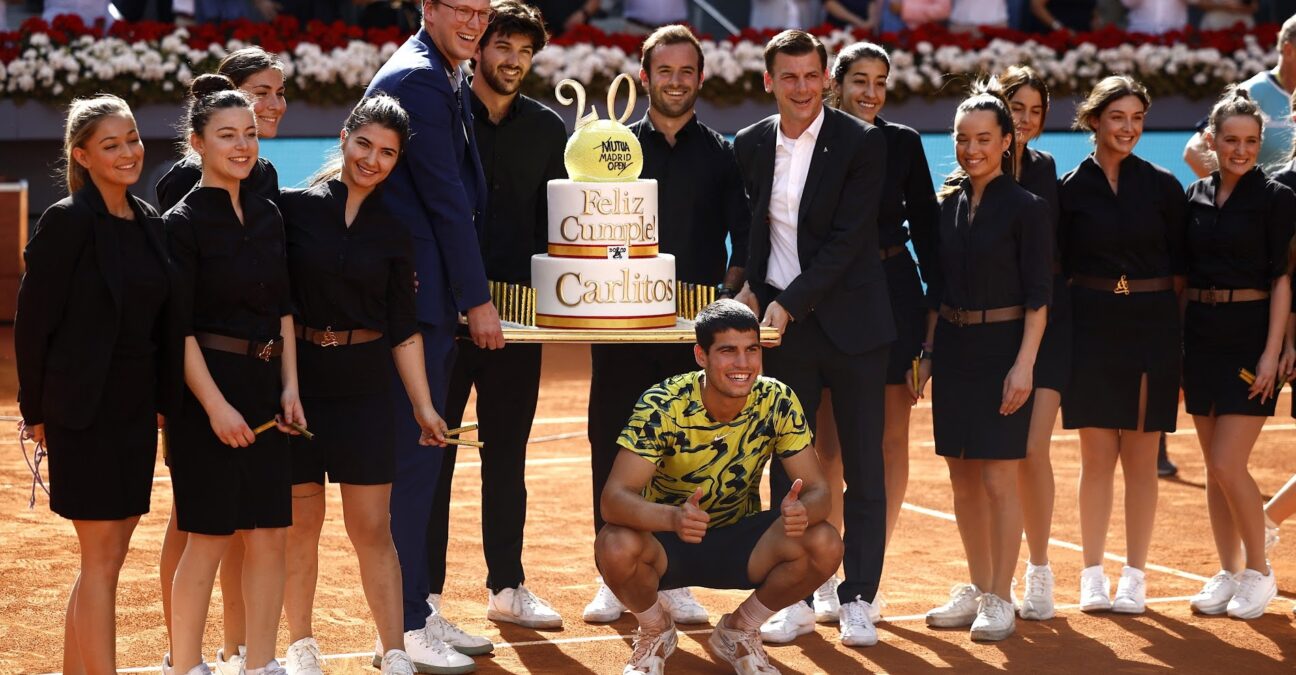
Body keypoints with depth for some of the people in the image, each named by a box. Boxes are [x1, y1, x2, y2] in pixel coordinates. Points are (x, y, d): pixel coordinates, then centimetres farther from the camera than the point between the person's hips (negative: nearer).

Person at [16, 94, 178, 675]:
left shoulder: (149, 223, 9)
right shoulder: (68, 222, -12)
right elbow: (32, 321, -10)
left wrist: (161, 400, 10)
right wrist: (36, 410, -7)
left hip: (135, 409, 7)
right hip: (84, 410, -7)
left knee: (104, 557, 12)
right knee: (102, 559, -6)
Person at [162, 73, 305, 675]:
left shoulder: (267, 216, 11)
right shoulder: (183, 223, -8)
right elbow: (178, 328, -11)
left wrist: (289, 388, 6)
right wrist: (215, 405, -17)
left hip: (264, 385, 6)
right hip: (207, 385, -6)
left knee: (269, 532, 5)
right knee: (209, 536, -4)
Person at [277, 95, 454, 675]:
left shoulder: (392, 234, 7)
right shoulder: (294, 208, -1)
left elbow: (403, 329, 9)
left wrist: (424, 406, 5)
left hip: (365, 388, 1)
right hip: (297, 381, -1)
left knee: (372, 528, -1)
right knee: (302, 522, 6)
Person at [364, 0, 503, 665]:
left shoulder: (446, 80, 17)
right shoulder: (416, 80, -14)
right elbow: (446, 199, -14)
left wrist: (466, 296, 14)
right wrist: (478, 302, -9)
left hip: (430, 295, 10)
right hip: (410, 294, -10)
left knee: (422, 456, 13)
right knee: (413, 455, -7)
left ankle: (423, 609, 20)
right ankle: (404, 629, -2)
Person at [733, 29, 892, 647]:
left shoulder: (862, 143, -8)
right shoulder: (750, 146, 6)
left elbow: (849, 238, -14)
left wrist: (790, 302, -18)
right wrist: (750, 289, -4)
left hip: (850, 322, -4)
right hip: (779, 323, 4)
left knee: (864, 470, 1)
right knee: (787, 467, 6)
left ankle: (857, 601, 9)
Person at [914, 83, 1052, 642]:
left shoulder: (1026, 208, -7)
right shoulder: (949, 204, 9)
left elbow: (1038, 296, -9)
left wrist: (1024, 363, -16)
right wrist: (928, 352, 11)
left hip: (1001, 348, -6)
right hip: (954, 347, 6)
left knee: (998, 480, -5)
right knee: (963, 481, 10)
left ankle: (1000, 601, 2)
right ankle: (977, 590, 21)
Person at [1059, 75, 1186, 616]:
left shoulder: (1163, 186, 3)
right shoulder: (1070, 189, 2)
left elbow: (1178, 269, 5)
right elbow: (1059, 268, 5)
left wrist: (1177, 341, -1)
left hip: (1150, 328, 0)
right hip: (1091, 327, 0)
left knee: (1140, 458, 4)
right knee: (1096, 455, 2)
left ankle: (1134, 575, 11)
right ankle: (1093, 574, 10)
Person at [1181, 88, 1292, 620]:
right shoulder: (1194, 197, 9)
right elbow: (1183, 276, 13)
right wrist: (1175, 348, 9)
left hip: (1251, 337, -5)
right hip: (1201, 338, 5)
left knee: (1229, 465, -11)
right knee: (1214, 467, 9)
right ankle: (1228, 573, 18)